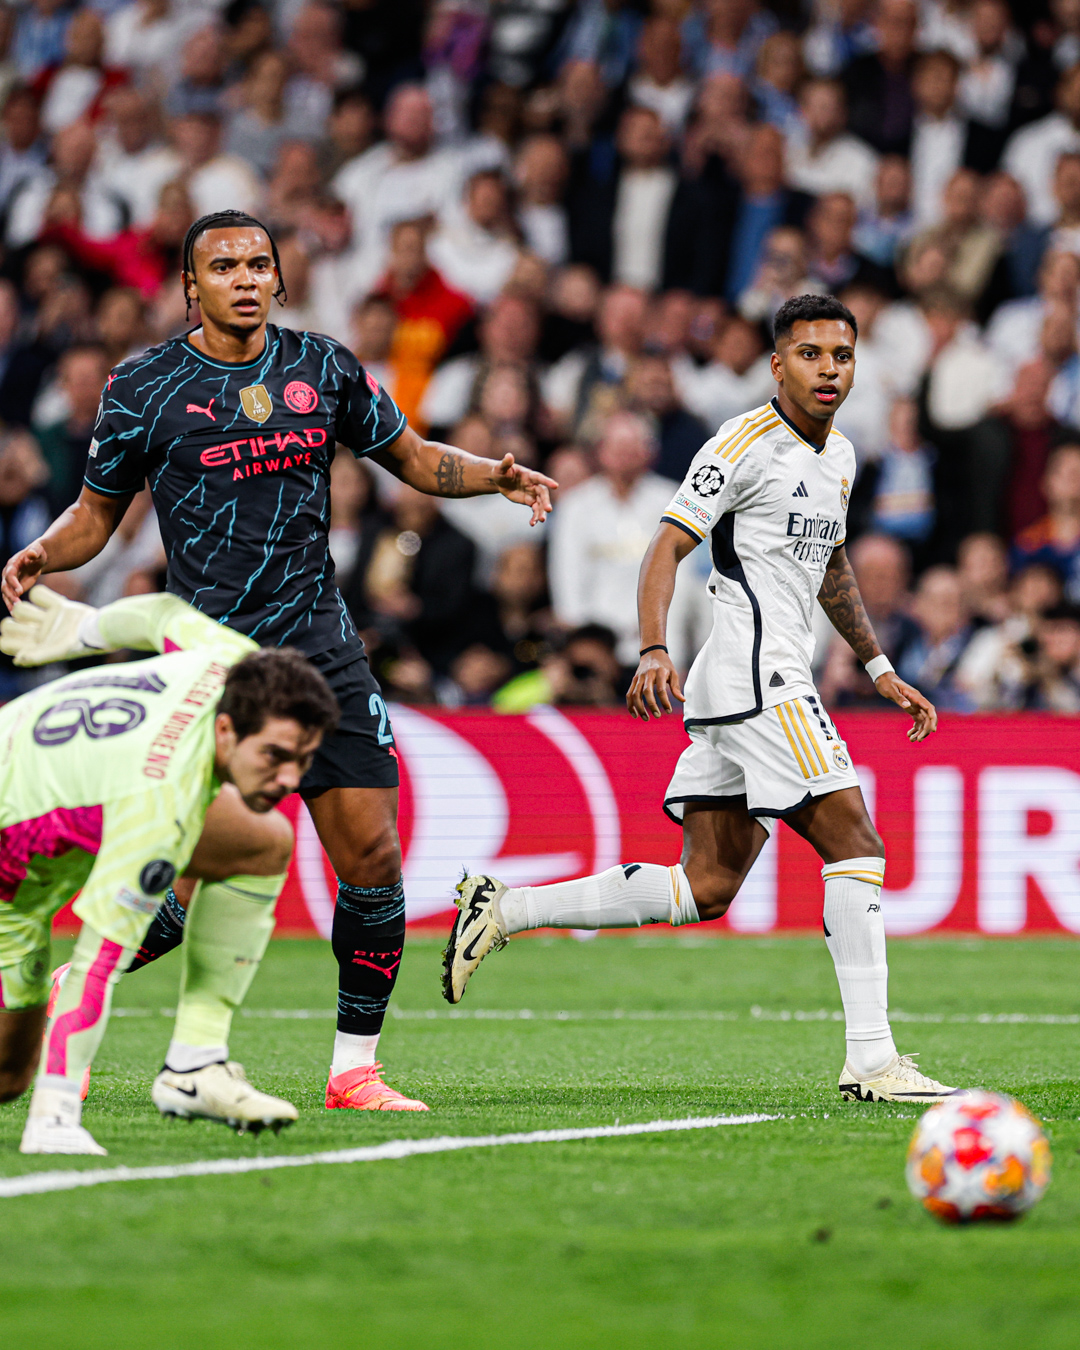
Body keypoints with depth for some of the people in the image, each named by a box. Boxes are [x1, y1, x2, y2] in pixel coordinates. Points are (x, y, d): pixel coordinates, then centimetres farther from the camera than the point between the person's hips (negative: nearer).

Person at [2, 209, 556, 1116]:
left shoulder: (323, 368, 8)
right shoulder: (145, 388, 0)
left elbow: (413, 458, 18)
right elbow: (97, 514, 9)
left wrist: (494, 476, 0)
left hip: (323, 650, 4)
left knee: (373, 856, -3)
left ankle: (354, 1066, 8)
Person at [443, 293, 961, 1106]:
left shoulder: (839, 456, 18)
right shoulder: (745, 444, -9)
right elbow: (667, 548, -14)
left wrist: (880, 670, 30)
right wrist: (655, 653, -27)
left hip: (774, 685, 9)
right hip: (757, 679, -9)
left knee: (705, 890, 6)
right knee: (856, 846, -12)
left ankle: (504, 910, 11)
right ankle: (871, 1061, -12)